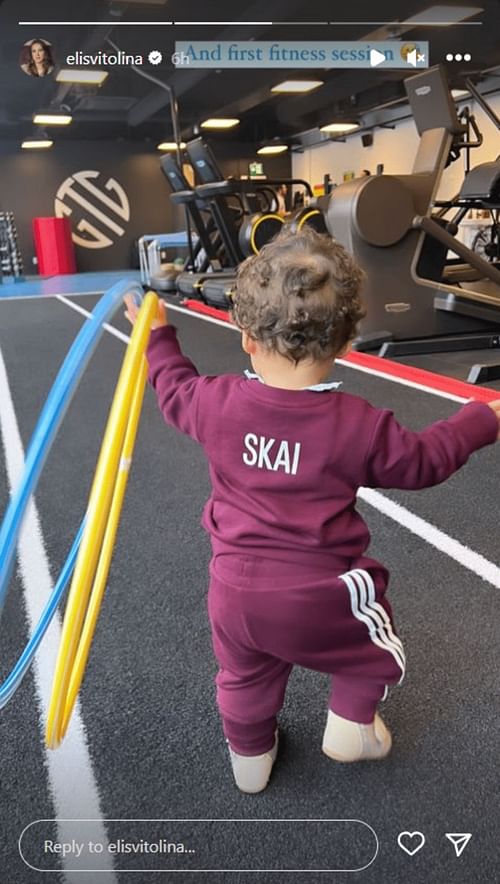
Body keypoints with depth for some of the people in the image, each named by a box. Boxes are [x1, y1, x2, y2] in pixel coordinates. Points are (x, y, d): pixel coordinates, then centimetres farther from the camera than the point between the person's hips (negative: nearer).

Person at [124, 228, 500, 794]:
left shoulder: (218, 403, -10)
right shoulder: (359, 425, -16)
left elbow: (176, 390, 12)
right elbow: (421, 461, 0)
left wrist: (158, 335, 29)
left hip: (234, 592, 4)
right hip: (320, 596, -3)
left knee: (245, 674, 28)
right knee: (372, 640, 28)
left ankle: (249, 756, 48)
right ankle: (350, 726, 38)